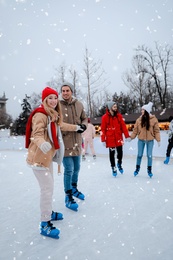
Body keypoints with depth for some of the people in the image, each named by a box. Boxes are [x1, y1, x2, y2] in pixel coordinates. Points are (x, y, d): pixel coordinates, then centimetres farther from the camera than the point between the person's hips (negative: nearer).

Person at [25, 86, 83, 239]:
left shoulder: (53, 115, 10)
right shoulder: (40, 114, -18)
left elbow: (60, 125, 27)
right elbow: (37, 134, -27)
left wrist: (76, 128, 36)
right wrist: (42, 143, -48)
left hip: (47, 155, 10)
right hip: (39, 157, -10)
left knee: (49, 186, 21)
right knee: (48, 188, -7)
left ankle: (49, 213, 40)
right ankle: (45, 224, 7)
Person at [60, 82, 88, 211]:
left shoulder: (79, 104, 0)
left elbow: (84, 118, 12)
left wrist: (84, 125, -7)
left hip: (77, 141, 6)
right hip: (65, 142, -5)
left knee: (76, 168, 20)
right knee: (69, 170, -4)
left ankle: (74, 188, 44)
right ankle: (68, 197, 16)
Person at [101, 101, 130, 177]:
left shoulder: (119, 115, 2)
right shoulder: (105, 117, -7)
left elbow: (123, 126, 1)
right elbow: (103, 129, -6)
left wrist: (127, 136, -5)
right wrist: (103, 140, -7)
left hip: (119, 138, 3)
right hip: (110, 139, -2)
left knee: (120, 152, 8)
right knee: (112, 154, 7)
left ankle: (119, 164, 36)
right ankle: (113, 168, 22)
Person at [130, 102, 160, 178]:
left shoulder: (153, 119, -8)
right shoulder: (139, 119, -2)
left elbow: (156, 130, -5)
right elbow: (135, 130, 3)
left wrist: (158, 140, -7)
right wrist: (131, 137, -1)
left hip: (150, 140, -2)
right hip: (141, 140, 2)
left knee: (149, 155, 7)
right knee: (139, 155, 10)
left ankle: (149, 170, 25)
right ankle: (137, 168, 28)